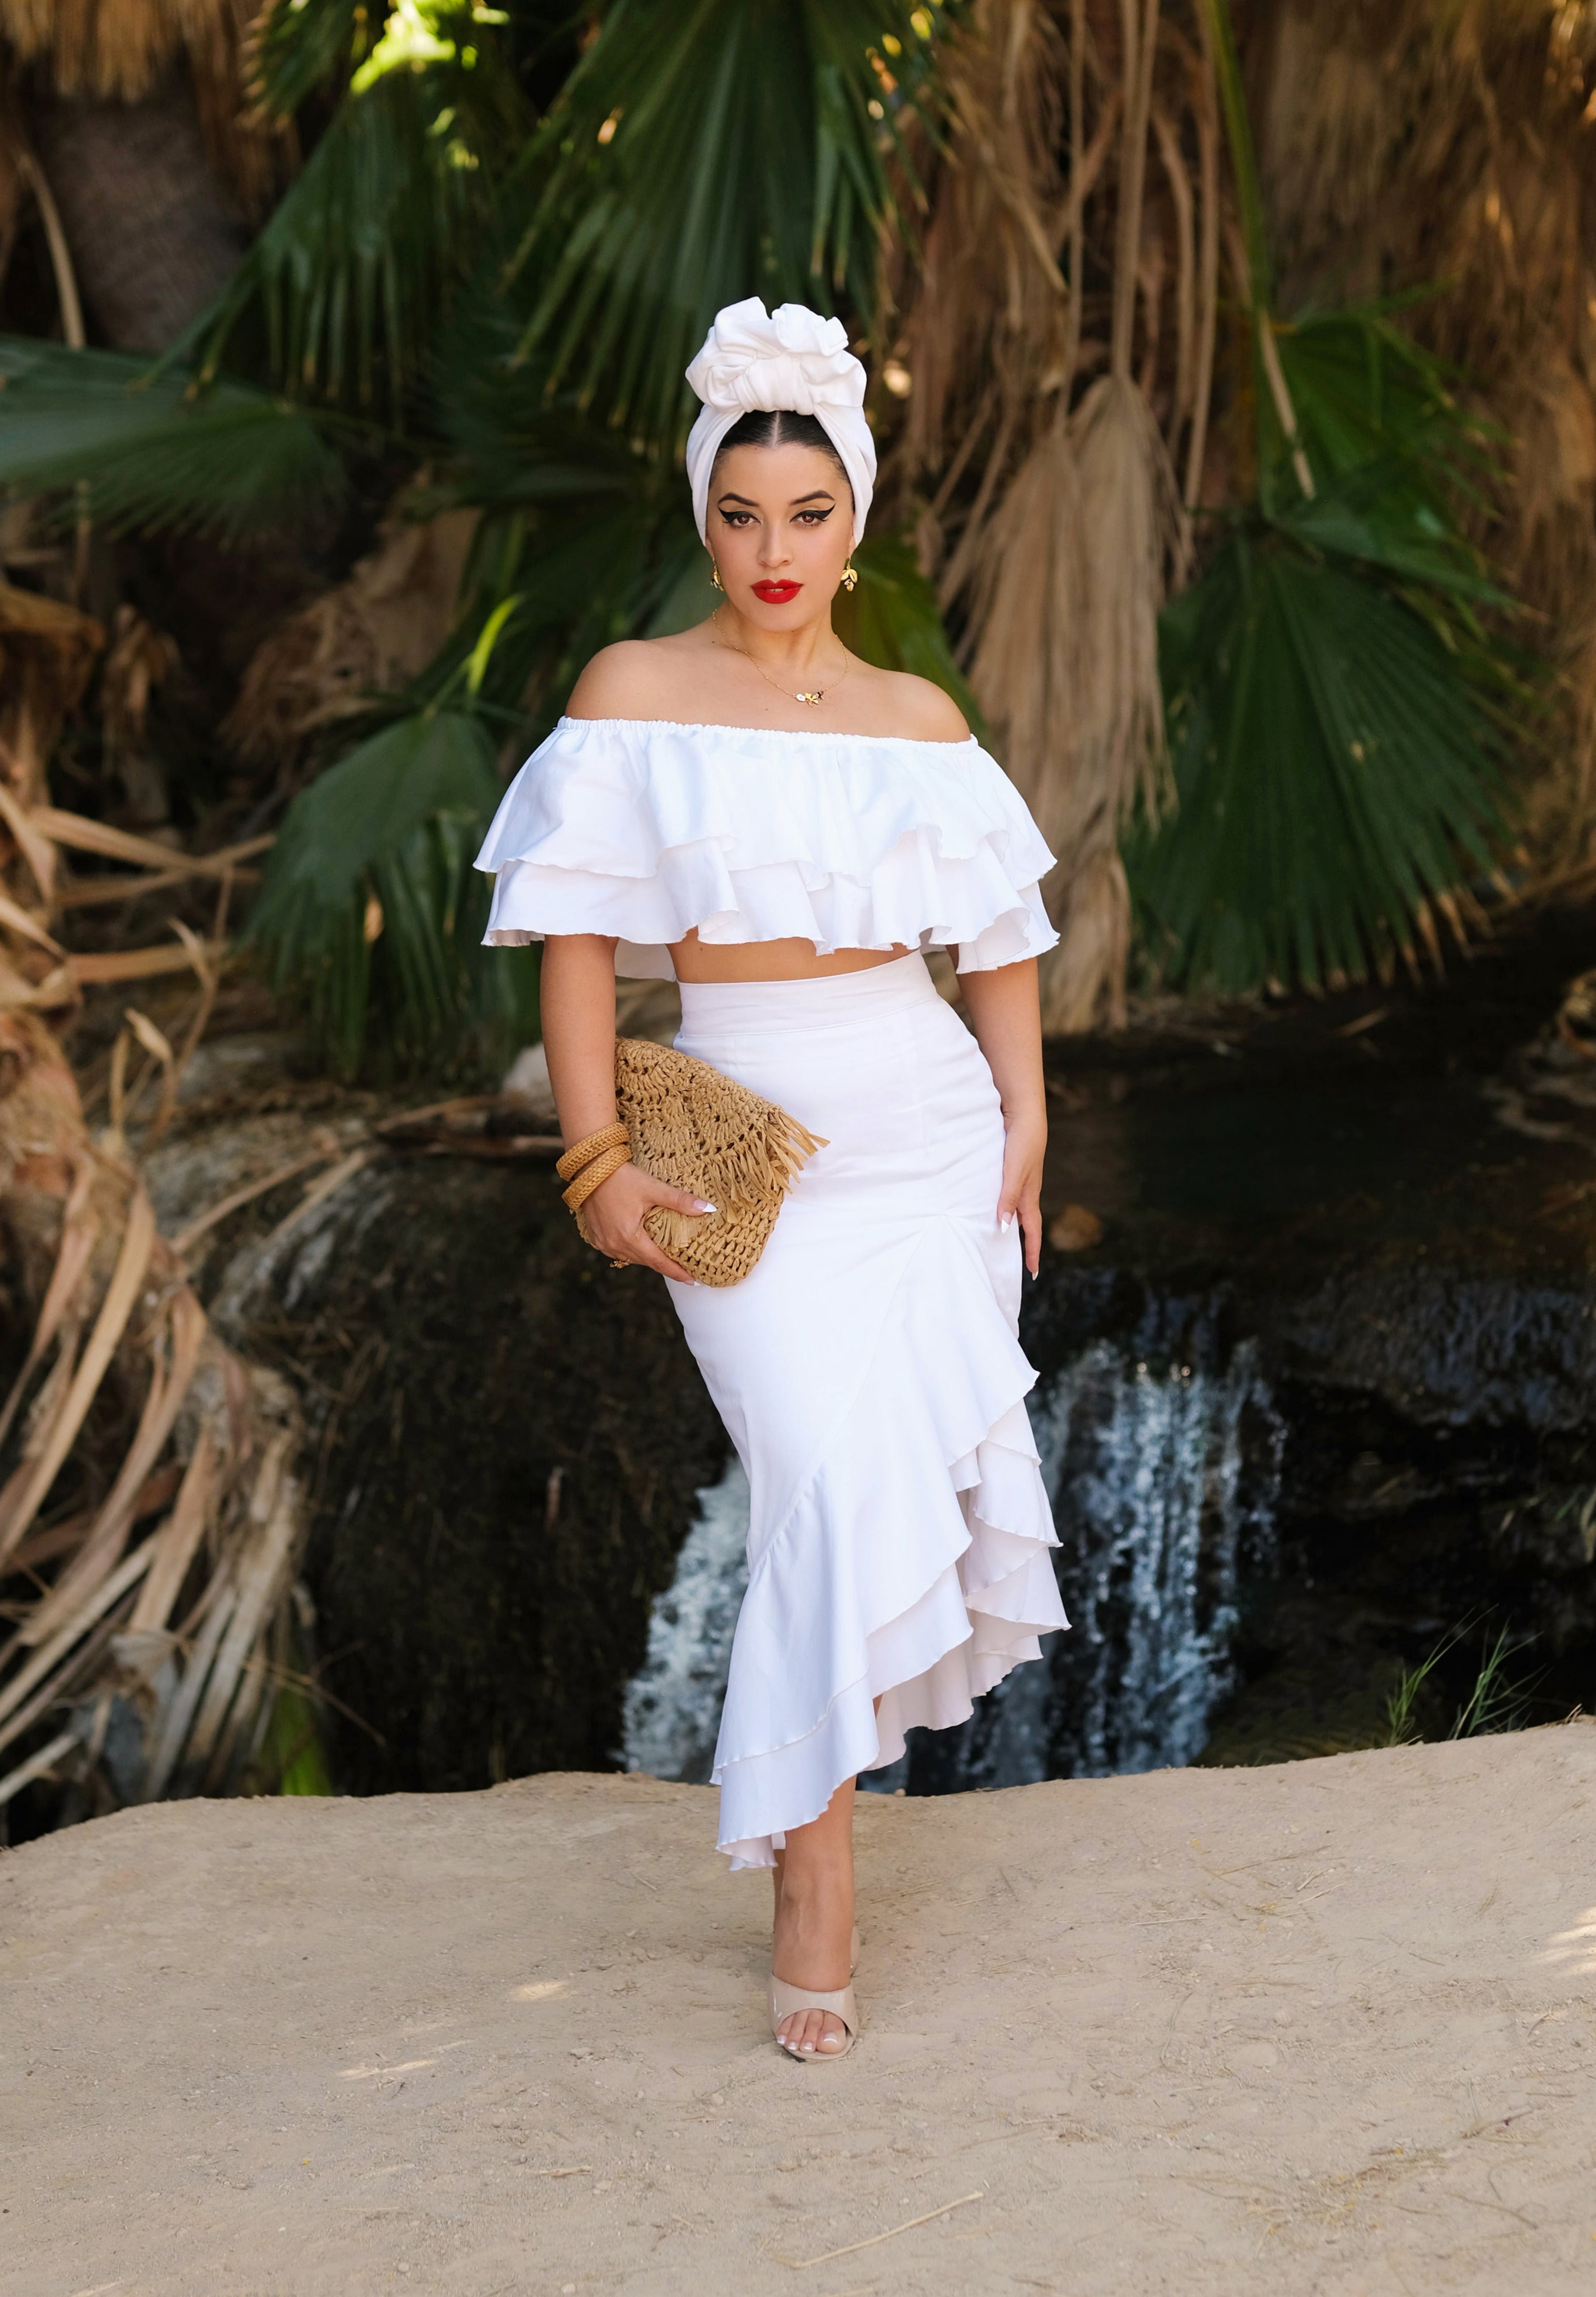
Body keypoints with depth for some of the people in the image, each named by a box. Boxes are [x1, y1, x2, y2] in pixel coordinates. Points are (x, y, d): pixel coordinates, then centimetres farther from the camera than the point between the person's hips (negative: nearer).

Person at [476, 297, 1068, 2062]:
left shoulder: (916, 719, 7)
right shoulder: (633, 693, -1)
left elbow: (998, 936, 13)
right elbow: (578, 935, -5)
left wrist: (1025, 1124, 5)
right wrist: (597, 1155, -11)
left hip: (925, 1122, 4)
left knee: (931, 1467, 4)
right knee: (828, 1482, -14)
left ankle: (829, 1735, 30)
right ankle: (814, 1886, -6)